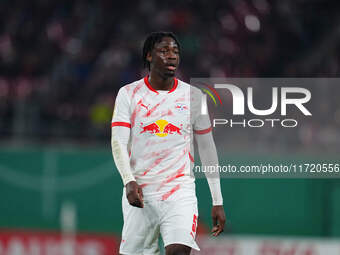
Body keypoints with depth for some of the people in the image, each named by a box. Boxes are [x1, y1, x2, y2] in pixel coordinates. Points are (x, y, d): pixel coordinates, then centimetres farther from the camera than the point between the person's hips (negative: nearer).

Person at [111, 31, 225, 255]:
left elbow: (207, 150, 11)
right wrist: (129, 181, -22)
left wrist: (218, 202, 8)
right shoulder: (129, 94, 3)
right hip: (139, 193, 1)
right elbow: (119, 142, -4)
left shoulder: (193, 96, 6)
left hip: (180, 192, -1)